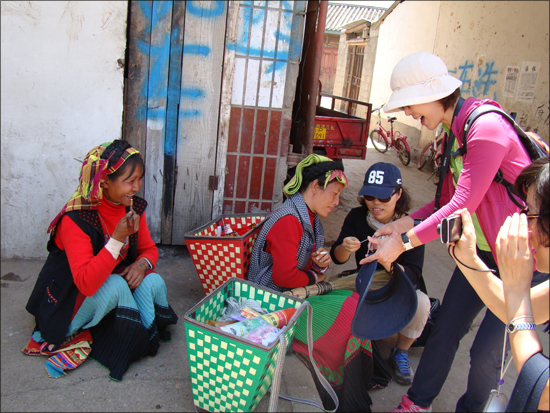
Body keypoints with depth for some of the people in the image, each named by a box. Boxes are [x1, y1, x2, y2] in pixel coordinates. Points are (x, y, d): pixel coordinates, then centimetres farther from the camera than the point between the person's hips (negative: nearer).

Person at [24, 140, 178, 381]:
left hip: (115, 284, 5)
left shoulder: (134, 208, -9)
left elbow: (149, 249, 4)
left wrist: (142, 264, -20)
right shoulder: (75, 220, -29)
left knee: (153, 282, -23)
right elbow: (86, 284, -36)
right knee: (115, 285, -34)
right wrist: (117, 239, -42)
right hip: (71, 302, -5)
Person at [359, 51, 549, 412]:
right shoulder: (454, 131, 4)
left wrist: (404, 242, -20)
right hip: (481, 250, 8)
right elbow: (449, 197, 9)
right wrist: (406, 223, -2)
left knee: (486, 350, 2)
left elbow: (462, 206, -27)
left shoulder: (487, 128, -25)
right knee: (445, 330, 13)